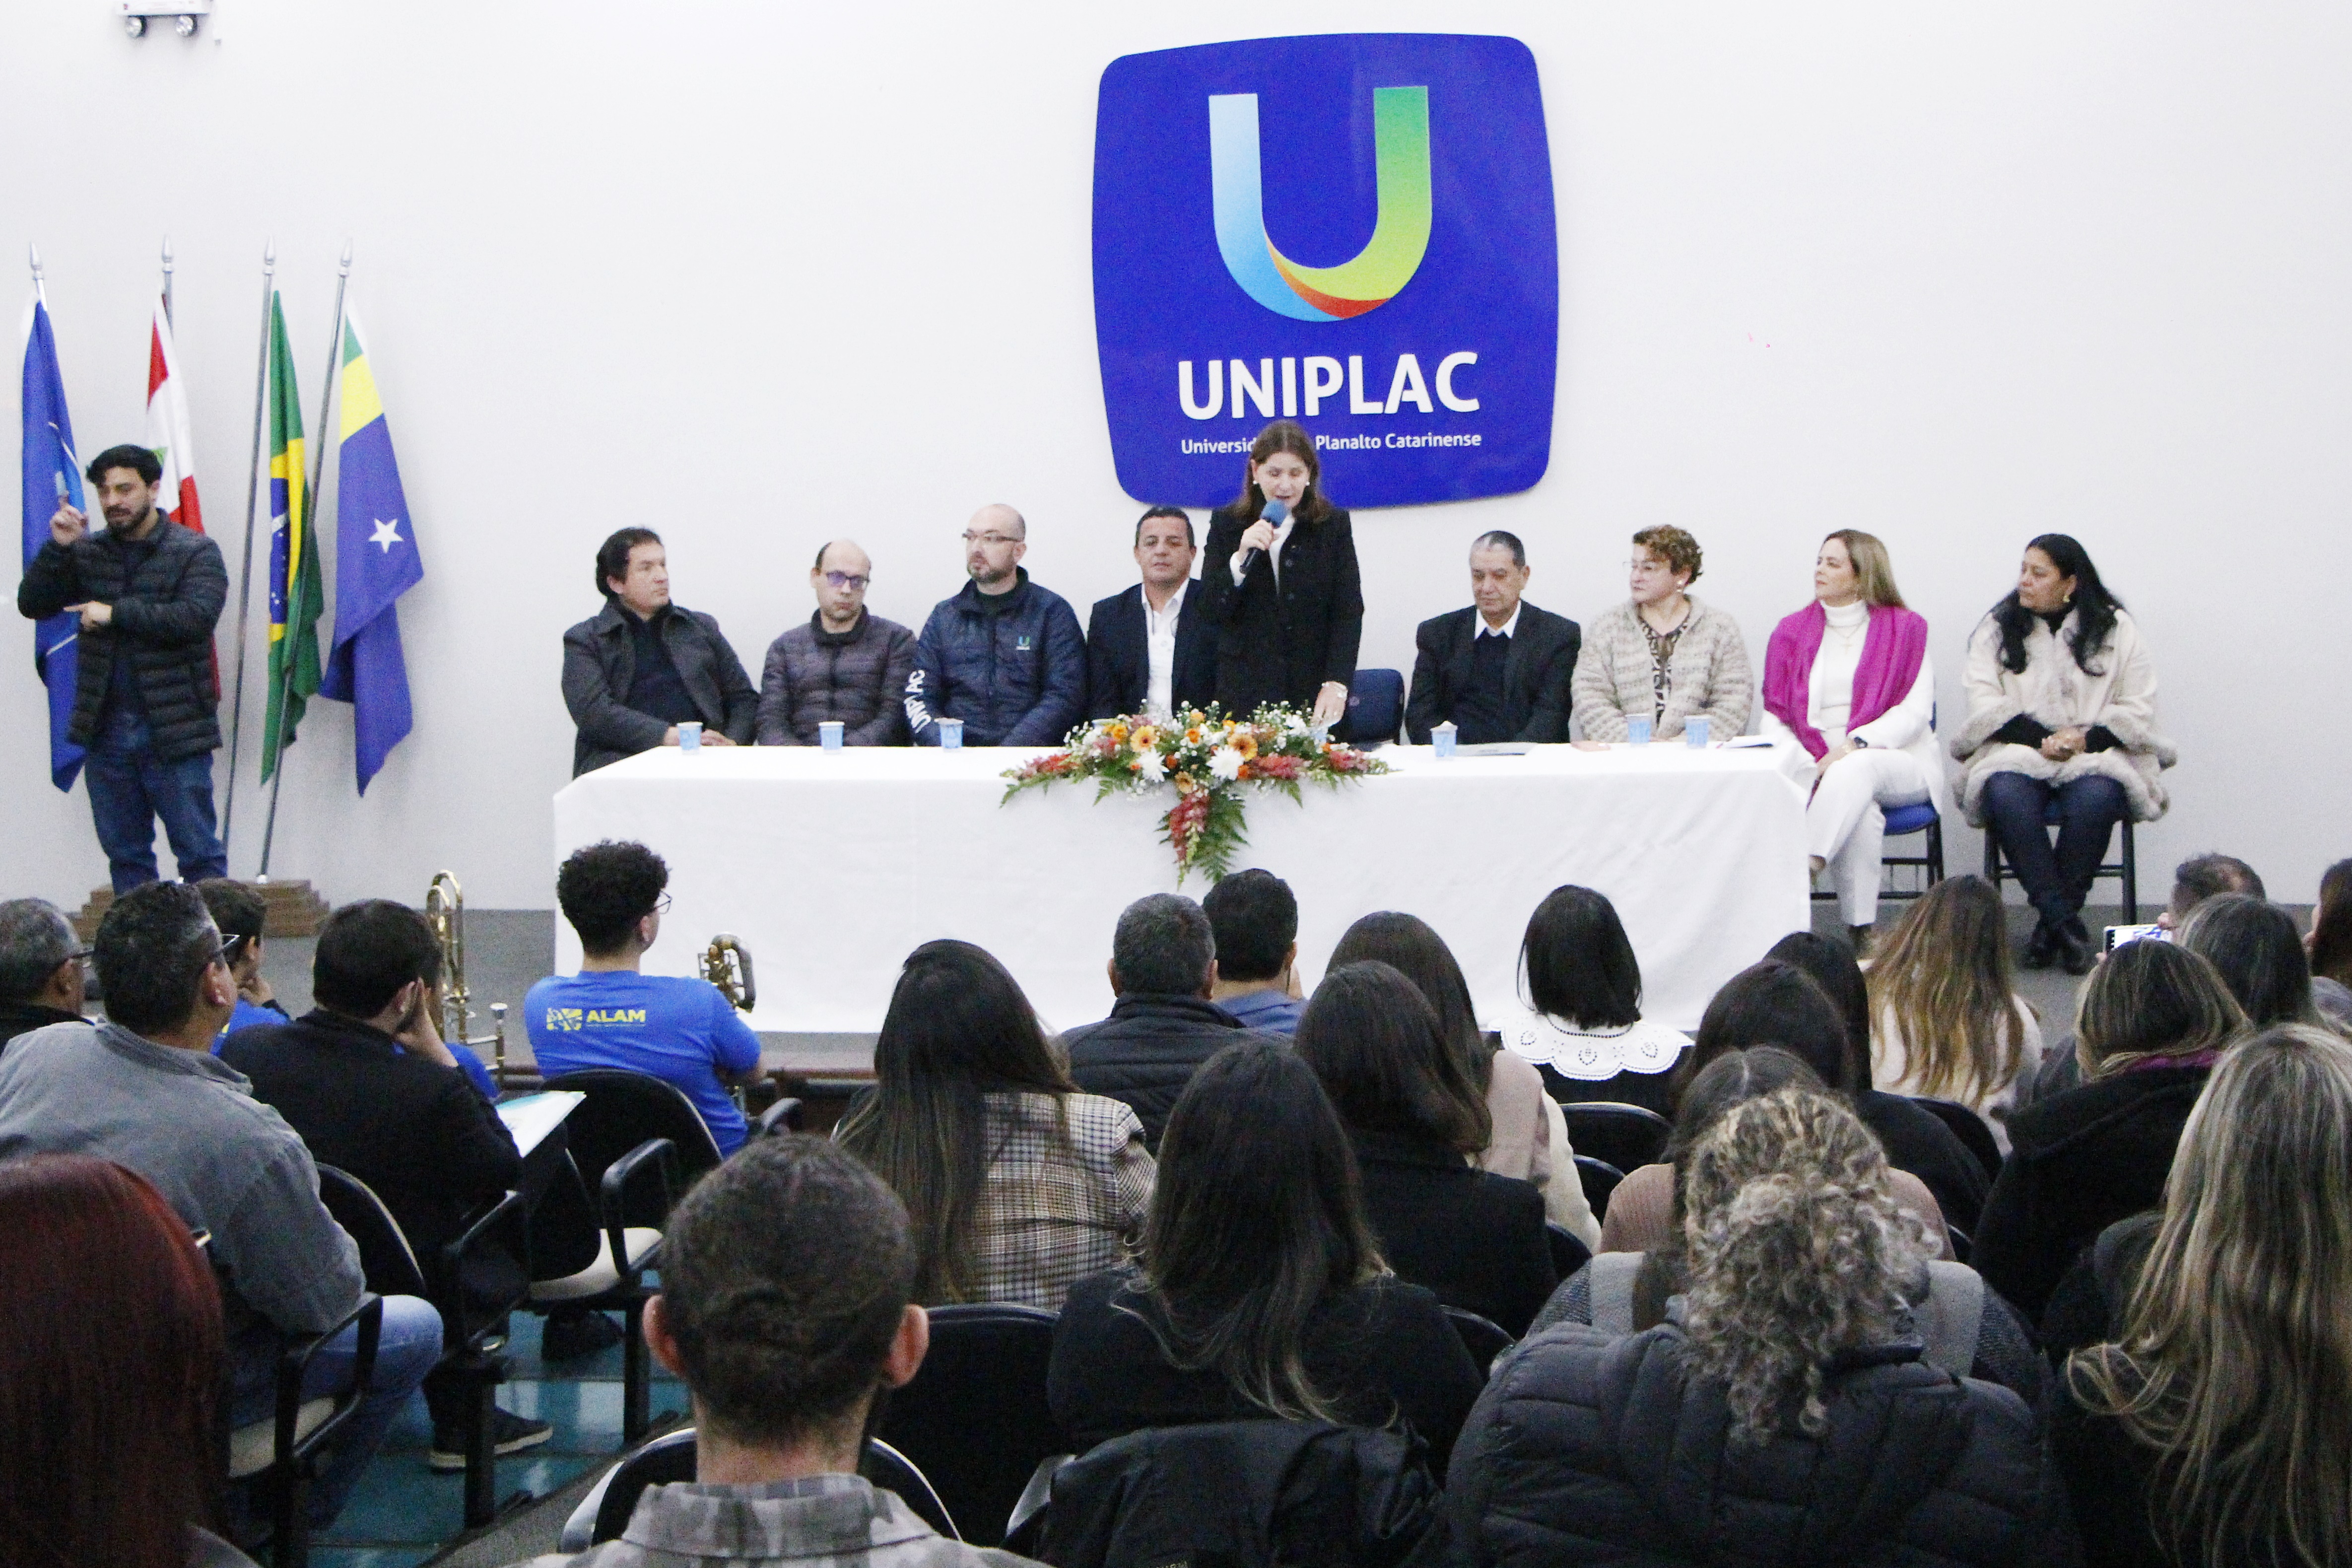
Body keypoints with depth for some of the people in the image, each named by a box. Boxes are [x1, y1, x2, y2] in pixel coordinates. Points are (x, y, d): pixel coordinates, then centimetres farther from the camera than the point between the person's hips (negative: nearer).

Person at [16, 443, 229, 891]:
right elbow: (32, 604, 6)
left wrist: (117, 613, -15)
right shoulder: (87, 553, 12)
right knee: (125, 854, 11)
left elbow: (197, 616, -16)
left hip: (174, 732, -5)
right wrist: (58, 548, -7)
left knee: (199, 853, -2)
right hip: (106, 731, 5)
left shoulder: (195, 552, -1)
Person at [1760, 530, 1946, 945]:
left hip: (1896, 762, -1)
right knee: (1861, 811, -33)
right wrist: (1809, 767, -11)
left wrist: (1854, 745, -18)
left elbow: (1916, 711, -3)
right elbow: (1774, 716, 8)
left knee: (1855, 772, -37)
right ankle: (1861, 931, -34)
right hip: (1816, 768, 1)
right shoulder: (1792, 632, 15)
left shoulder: (1906, 629, 7)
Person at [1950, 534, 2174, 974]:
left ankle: (2050, 925, -25)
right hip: (2018, 752, 1)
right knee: (2006, 793, -35)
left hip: (2096, 755, -1)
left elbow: (2138, 709, 4)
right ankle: (2065, 923, -33)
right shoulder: (1996, 629, 12)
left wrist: (2086, 738, -15)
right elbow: (1986, 706, 1)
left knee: (2096, 796, -36)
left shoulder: (2116, 629, 10)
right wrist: (2042, 739, -15)